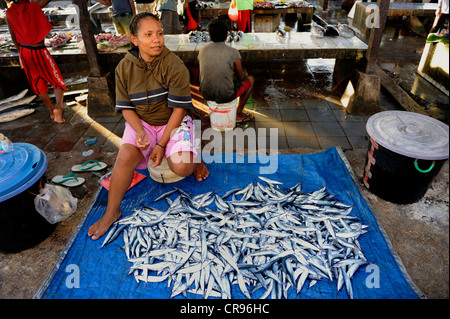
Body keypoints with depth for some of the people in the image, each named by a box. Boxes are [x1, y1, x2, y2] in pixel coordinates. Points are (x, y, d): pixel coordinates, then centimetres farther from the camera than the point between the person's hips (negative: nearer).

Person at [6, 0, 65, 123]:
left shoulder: (9, 12, 3)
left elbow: (13, 37, 10)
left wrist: (20, 54, 19)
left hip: (25, 52, 5)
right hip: (39, 52, -5)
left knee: (38, 84, 15)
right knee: (57, 81, 4)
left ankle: (51, 111, 22)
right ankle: (58, 107, -17)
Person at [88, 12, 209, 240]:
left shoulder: (175, 66, -15)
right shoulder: (124, 67, -4)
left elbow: (179, 109, -15)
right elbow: (126, 107, 0)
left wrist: (162, 145, -18)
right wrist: (140, 131, -20)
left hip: (172, 122, -2)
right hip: (141, 121, 3)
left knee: (181, 168, -25)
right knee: (125, 157, -25)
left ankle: (194, 157, 14)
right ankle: (112, 211, -5)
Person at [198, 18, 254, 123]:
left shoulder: (202, 50, -1)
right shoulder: (233, 53, -15)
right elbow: (240, 77, -3)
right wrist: (244, 72, 21)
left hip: (205, 94, 5)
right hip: (226, 96, -5)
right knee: (250, 79, 20)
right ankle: (238, 114, 25)